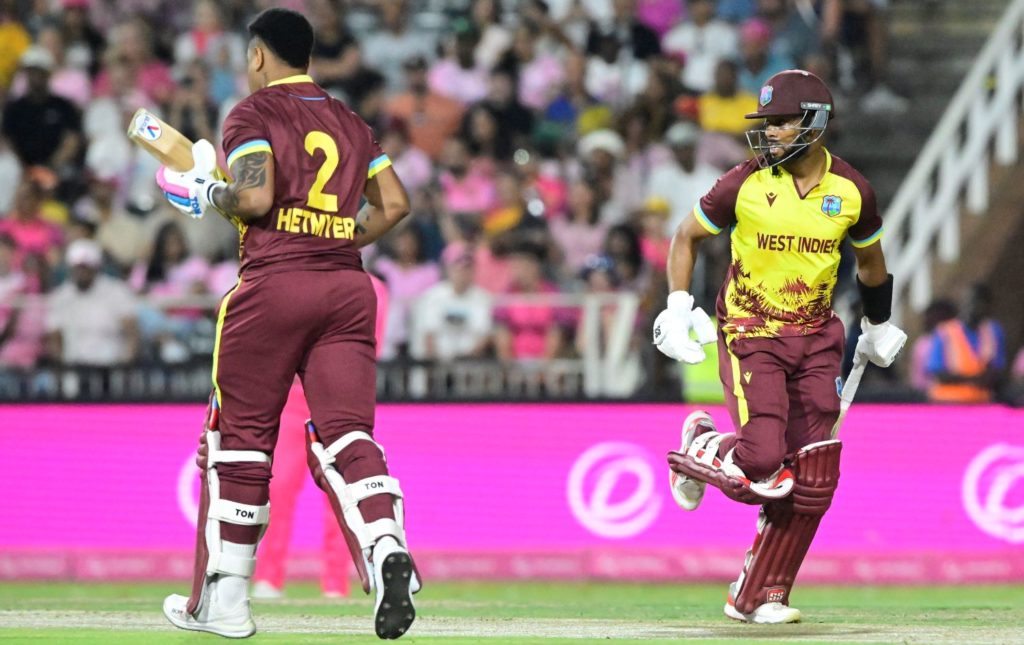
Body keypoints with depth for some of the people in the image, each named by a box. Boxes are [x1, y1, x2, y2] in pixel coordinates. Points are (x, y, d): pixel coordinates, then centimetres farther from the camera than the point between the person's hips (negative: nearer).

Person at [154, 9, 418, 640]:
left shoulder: (253, 114, 0)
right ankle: (388, 550, -31)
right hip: (348, 287, 5)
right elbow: (394, 203, 14)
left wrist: (207, 194, 4)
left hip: (274, 282, -4)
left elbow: (255, 196, -14)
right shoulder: (350, 120, 18)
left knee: (240, 439, 5)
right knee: (346, 432, -3)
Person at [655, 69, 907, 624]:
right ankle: (701, 446, 16)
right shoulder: (745, 184, -9)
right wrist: (677, 307, -6)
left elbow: (870, 259, 16)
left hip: (815, 338, 3)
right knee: (763, 461, -19)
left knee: (813, 479, -4)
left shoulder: (851, 192, -3)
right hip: (750, 334, -3)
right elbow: (686, 236, 5)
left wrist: (877, 328, 26)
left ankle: (758, 596, 8)